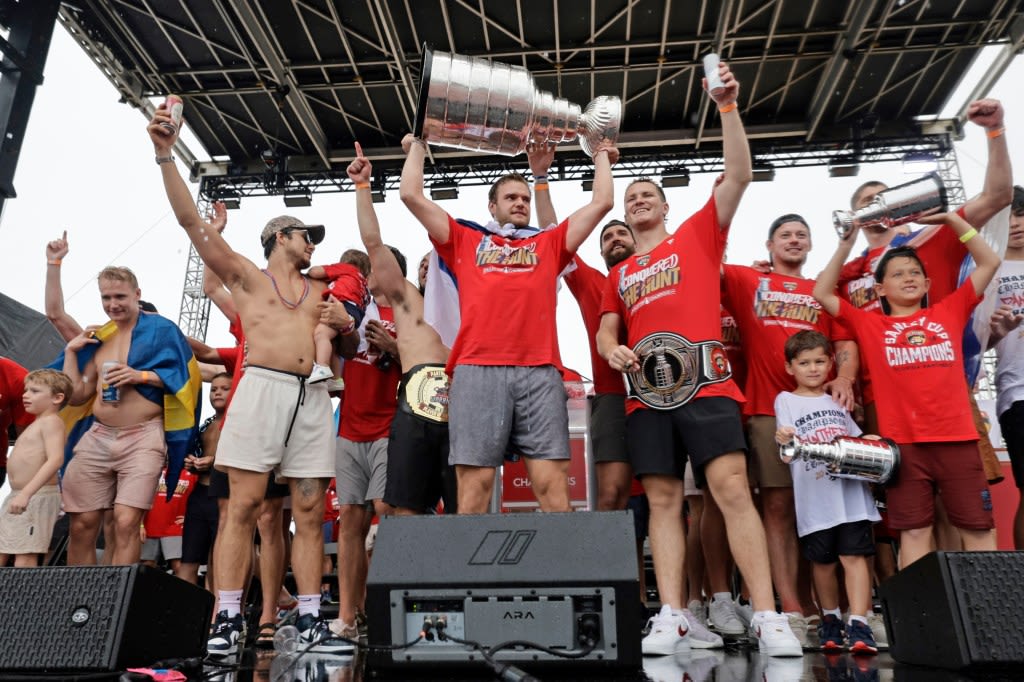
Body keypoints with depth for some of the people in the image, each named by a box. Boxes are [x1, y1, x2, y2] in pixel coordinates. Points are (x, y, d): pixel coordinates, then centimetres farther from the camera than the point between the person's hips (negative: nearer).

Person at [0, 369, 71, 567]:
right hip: (16, 496, 10)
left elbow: (55, 459, -24)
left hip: (37, 497, -10)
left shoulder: (51, 421, -10)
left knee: (25, 556, -11)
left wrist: (26, 493, -30)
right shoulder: (35, 424, 19)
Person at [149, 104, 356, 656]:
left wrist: (345, 325, 4)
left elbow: (347, 349, 27)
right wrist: (165, 155, -6)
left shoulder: (319, 291, 26)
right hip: (263, 385, -3)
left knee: (310, 512, -1)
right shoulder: (247, 276, 14)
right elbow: (192, 221, 4)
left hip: (313, 396, 4)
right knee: (244, 504, -9)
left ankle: (311, 621, 1)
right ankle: (227, 620, -6)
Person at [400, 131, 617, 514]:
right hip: (478, 370, -1)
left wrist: (601, 158, 39)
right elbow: (412, 195, 22)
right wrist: (417, 147, 32)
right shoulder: (466, 241, 23)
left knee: (552, 484, -6)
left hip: (540, 372, 1)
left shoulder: (549, 244, 26)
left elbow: (602, 202, 27)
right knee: (475, 484, -6)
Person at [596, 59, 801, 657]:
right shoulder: (619, 274, 21)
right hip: (647, 393, 4)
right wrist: (612, 350, -2)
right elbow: (606, 334, 22)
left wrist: (728, 108, -5)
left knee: (732, 489, -11)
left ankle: (769, 617, -8)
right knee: (663, 501, 1)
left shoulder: (698, 235, 12)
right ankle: (672, 617, 3)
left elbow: (740, 176, 2)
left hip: (704, 383, -4)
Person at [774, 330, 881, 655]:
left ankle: (859, 625, -4)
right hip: (814, 499, -2)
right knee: (822, 562, 7)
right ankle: (830, 619, 25)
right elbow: (787, 454, -5)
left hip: (851, 493, 2)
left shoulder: (838, 400, 16)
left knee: (854, 556, -6)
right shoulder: (786, 400, 5)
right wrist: (784, 442, -28)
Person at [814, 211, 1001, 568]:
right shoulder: (870, 324, 8)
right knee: (914, 530, 2)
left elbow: (989, 262, 16)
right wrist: (846, 244, 2)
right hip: (903, 442, -2)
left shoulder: (949, 311, 13)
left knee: (977, 528, 7)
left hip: (957, 439, 2)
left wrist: (952, 219, 10)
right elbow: (822, 293, 5)